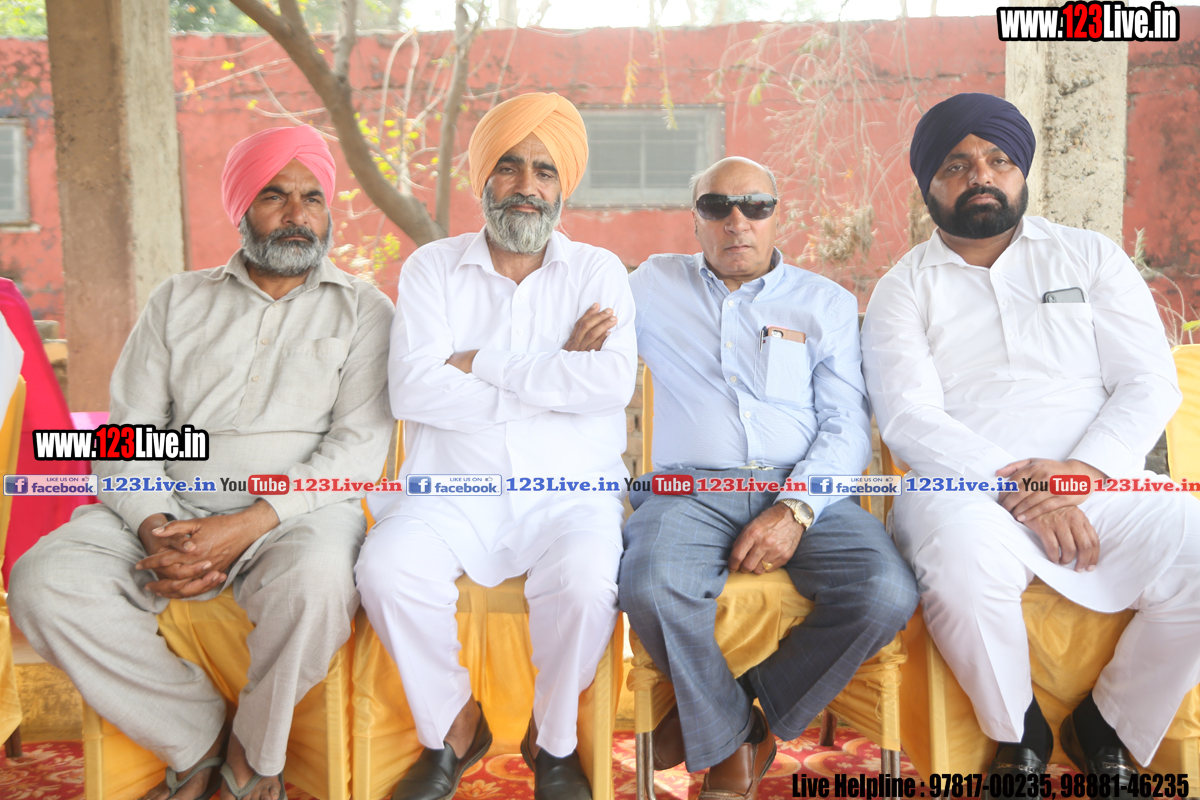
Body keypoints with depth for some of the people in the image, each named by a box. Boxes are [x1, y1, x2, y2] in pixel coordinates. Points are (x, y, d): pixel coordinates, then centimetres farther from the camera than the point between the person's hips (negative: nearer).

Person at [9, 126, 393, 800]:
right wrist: (155, 529, -12)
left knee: (315, 584, -37)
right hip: (173, 510, 4)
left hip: (299, 511, -3)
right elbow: (128, 434, 9)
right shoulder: (180, 301, 16)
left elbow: (361, 445, -5)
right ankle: (197, 737, -4)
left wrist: (250, 524, -18)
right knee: (45, 579, -22)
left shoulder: (362, 309, 7)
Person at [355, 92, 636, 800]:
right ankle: (452, 727, 2)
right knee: (387, 570, -27)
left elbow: (613, 383, -10)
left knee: (586, 582, -31)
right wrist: (554, 372, -8)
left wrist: (482, 362, -9)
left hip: (570, 490, -1)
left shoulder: (598, 271, 10)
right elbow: (412, 390, -7)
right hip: (454, 489, 1)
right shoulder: (432, 267, 10)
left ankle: (554, 741, 1)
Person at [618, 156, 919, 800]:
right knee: (650, 585, -35)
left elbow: (847, 425, 5)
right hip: (691, 487, -1)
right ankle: (730, 744, -4)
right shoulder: (656, 285, 18)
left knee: (887, 595, -28)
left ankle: (712, 723, -5)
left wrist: (795, 507, -11)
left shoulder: (827, 302, 15)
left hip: (802, 489, 1)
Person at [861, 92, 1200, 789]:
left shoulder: (1092, 257, 17)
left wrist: (1084, 469, -12)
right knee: (964, 571, -35)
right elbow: (911, 419, -3)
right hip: (966, 491, -2)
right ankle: (1020, 737, -2)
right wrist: (1011, 484, -18)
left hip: (1099, 485, 3)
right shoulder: (905, 289, 11)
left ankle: (1110, 731, 5)